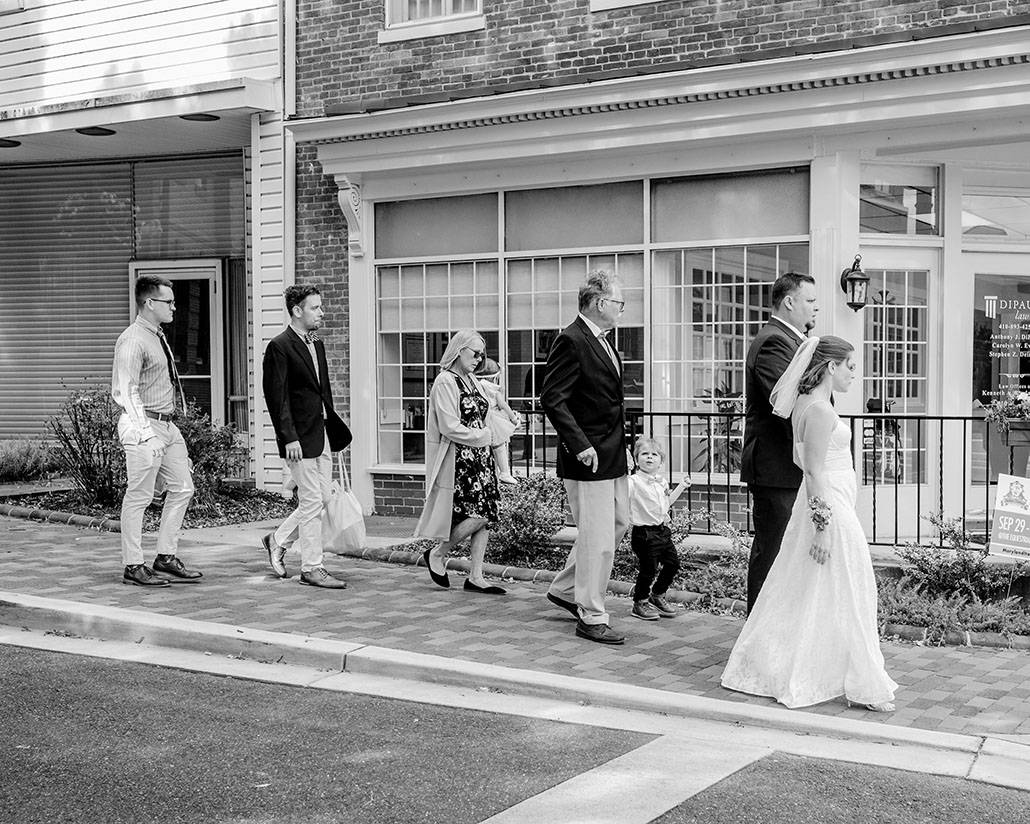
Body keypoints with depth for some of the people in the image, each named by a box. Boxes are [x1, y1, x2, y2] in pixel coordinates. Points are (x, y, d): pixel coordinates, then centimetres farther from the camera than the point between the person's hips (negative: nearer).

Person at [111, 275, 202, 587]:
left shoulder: (158, 337, 15)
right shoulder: (132, 341, -14)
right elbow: (127, 392, -20)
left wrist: (163, 427, 21)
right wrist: (144, 431, -25)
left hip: (168, 425, 10)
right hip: (145, 426, -10)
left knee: (182, 489, 12)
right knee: (138, 497, -2)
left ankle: (166, 558, 21)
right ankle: (133, 567, 5)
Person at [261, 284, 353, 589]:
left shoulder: (317, 344, 15)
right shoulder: (279, 347, -11)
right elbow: (277, 397, -15)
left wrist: (334, 428, 16)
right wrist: (289, 437, -20)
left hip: (321, 435, 8)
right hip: (299, 438, -8)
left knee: (322, 499, 11)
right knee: (312, 502, -3)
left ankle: (278, 541, 29)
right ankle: (311, 569, 7)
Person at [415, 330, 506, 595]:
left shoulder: (472, 380, 15)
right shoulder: (445, 382, -12)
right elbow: (449, 427, -17)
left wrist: (486, 435, 4)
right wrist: (482, 436, -8)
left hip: (479, 457, 9)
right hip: (458, 459, -9)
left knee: (484, 517, 3)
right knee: (477, 516, -12)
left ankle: (475, 577, 9)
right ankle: (436, 554, 9)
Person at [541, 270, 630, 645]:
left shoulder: (601, 341, 14)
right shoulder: (571, 341, -16)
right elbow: (552, 398, -21)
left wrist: (620, 443, 17)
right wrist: (580, 444, -24)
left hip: (613, 455, 10)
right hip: (589, 458, -10)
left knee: (618, 523, 19)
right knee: (598, 539, -4)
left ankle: (565, 590, 32)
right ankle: (591, 618, 9)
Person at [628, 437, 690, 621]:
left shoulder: (662, 481, 10)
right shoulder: (634, 482, -15)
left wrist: (681, 487, 25)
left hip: (663, 530, 8)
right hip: (644, 532, -8)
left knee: (673, 563, 13)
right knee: (648, 568, -3)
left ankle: (657, 596, 33)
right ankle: (639, 604, 16)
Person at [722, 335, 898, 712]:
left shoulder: (806, 403, 11)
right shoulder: (820, 410, -18)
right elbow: (816, 473, -21)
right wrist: (823, 527, -21)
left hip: (820, 503, 10)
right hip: (829, 509, -10)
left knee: (800, 593, 16)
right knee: (836, 594, -2)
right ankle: (862, 685, 7)